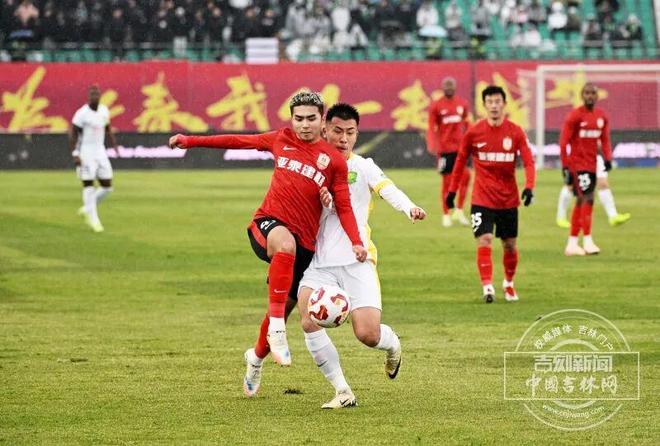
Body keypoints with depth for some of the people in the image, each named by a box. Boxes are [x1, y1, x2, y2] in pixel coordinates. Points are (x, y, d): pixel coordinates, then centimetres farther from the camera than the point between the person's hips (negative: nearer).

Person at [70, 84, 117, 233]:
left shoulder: (104, 111, 6)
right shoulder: (82, 113, -13)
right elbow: (73, 134, -12)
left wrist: (115, 147, 10)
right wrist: (75, 154, -19)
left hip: (100, 152, 6)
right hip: (85, 153, -6)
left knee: (107, 186, 3)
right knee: (88, 185, -6)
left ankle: (87, 209, 23)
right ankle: (93, 219, 0)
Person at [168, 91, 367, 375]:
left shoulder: (334, 160, 3)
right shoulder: (281, 140, 9)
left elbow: (343, 206, 5)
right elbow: (239, 141, 18)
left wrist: (356, 242, -10)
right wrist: (190, 141, 20)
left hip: (304, 242, 1)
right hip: (269, 223, -1)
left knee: (283, 309, 4)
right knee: (286, 245, -39)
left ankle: (257, 358, 32)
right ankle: (276, 329, -39)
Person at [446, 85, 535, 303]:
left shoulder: (516, 132, -3)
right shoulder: (474, 132, -3)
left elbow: (528, 162, -7)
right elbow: (460, 161, 8)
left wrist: (529, 187, -22)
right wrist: (452, 190, 8)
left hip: (508, 199, 1)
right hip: (482, 199, -1)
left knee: (510, 245, 10)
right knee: (484, 240, -16)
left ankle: (508, 283, 32)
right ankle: (487, 287, -15)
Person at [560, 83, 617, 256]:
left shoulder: (602, 116, 8)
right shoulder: (575, 116, -10)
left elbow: (604, 140, 16)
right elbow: (563, 142, -10)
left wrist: (607, 158, 0)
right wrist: (565, 166, -12)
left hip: (592, 164, 7)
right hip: (578, 163, -7)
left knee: (581, 202, 10)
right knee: (587, 199, -16)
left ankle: (572, 244, 17)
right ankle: (587, 241, -17)